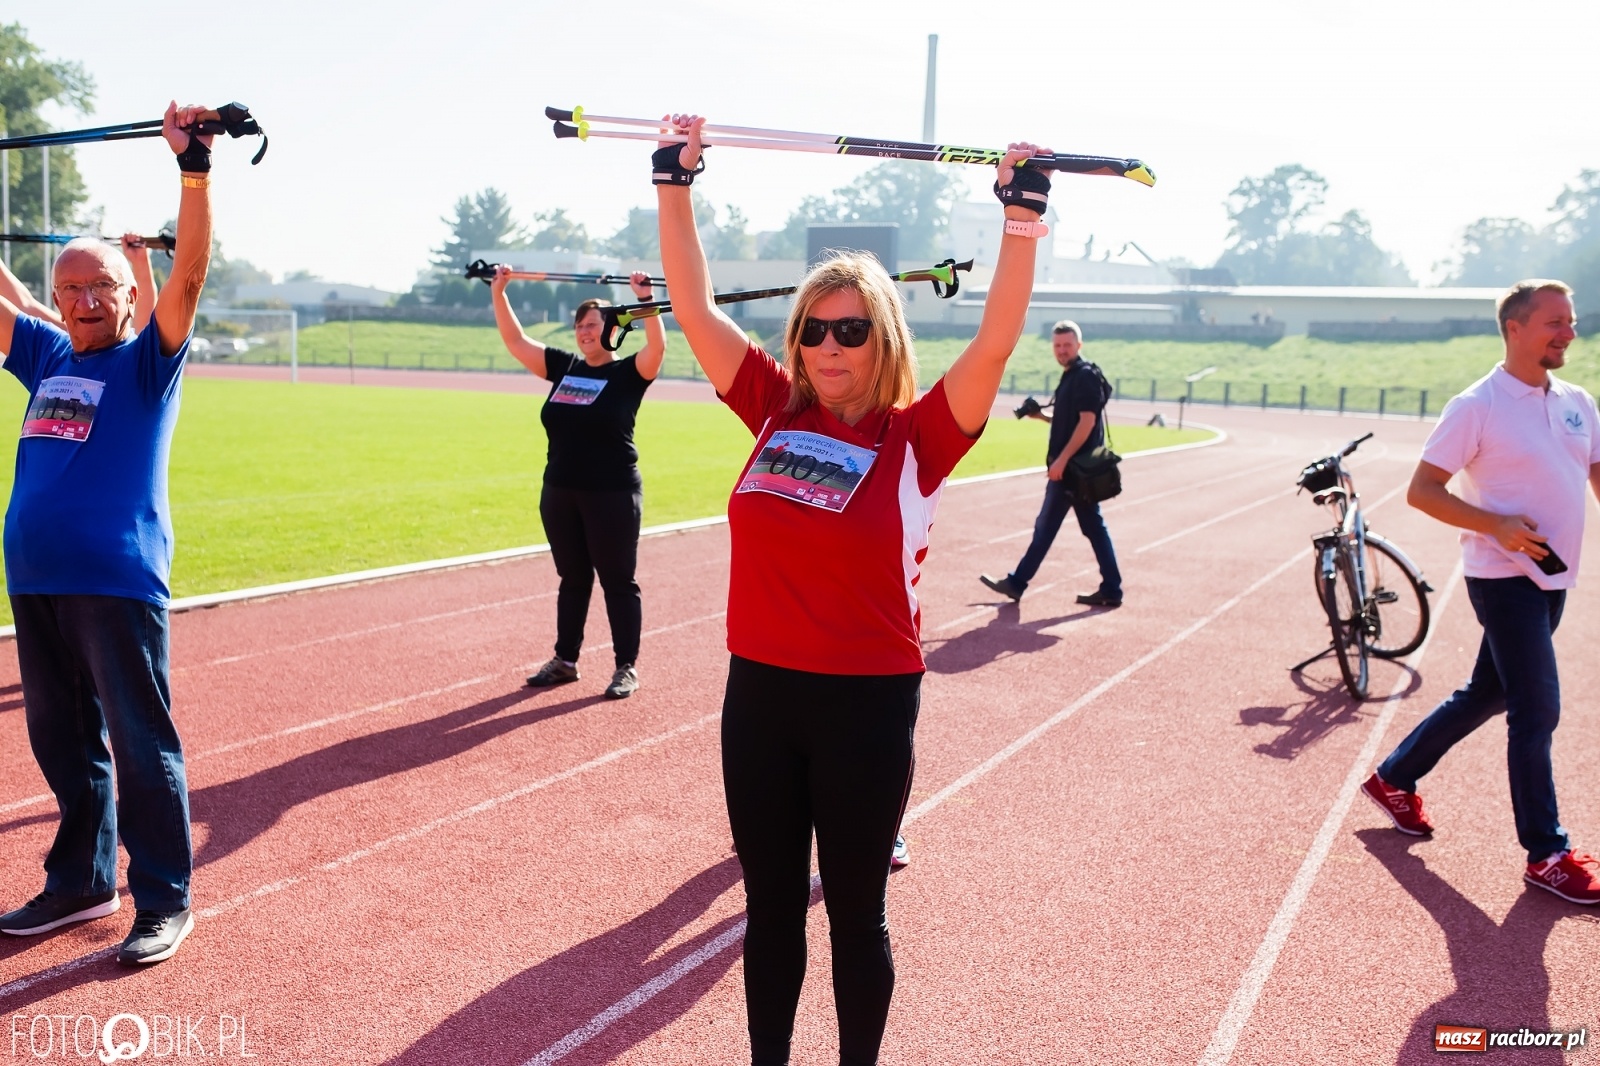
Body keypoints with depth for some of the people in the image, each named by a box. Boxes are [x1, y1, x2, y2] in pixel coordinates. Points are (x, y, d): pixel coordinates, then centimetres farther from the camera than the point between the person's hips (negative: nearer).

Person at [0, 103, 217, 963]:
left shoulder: (147, 363, -2)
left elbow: (189, 273, -14)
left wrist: (194, 165, -22)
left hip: (117, 583, -6)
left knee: (141, 744, -1)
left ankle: (163, 899, 9)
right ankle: (80, 880, 31)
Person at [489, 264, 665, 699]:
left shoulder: (629, 373, -6)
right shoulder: (563, 367, 10)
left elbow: (657, 346, -25)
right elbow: (516, 341, 13)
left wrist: (645, 300, -33)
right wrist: (499, 293, 8)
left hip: (612, 495, -6)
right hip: (559, 493, 6)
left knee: (617, 581, 2)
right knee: (572, 579, 15)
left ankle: (627, 668, 10)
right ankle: (565, 660, 25)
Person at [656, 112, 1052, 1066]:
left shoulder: (917, 438, -7)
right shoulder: (775, 409, 3)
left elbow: (997, 342, -19)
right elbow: (695, 306, 4)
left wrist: (1023, 216, -22)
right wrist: (676, 182, 2)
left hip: (867, 702, -4)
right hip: (759, 692, 4)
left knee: (855, 914, 13)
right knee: (771, 905, 18)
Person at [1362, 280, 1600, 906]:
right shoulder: (1477, 406, -11)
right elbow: (1421, 490, -11)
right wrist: (1496, 525, -23)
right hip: (1504, 577, -7)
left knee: (1486, 696, 15)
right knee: (1537, 710, -6)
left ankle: (1393, 779, 32)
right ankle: (1548, 855, 6)